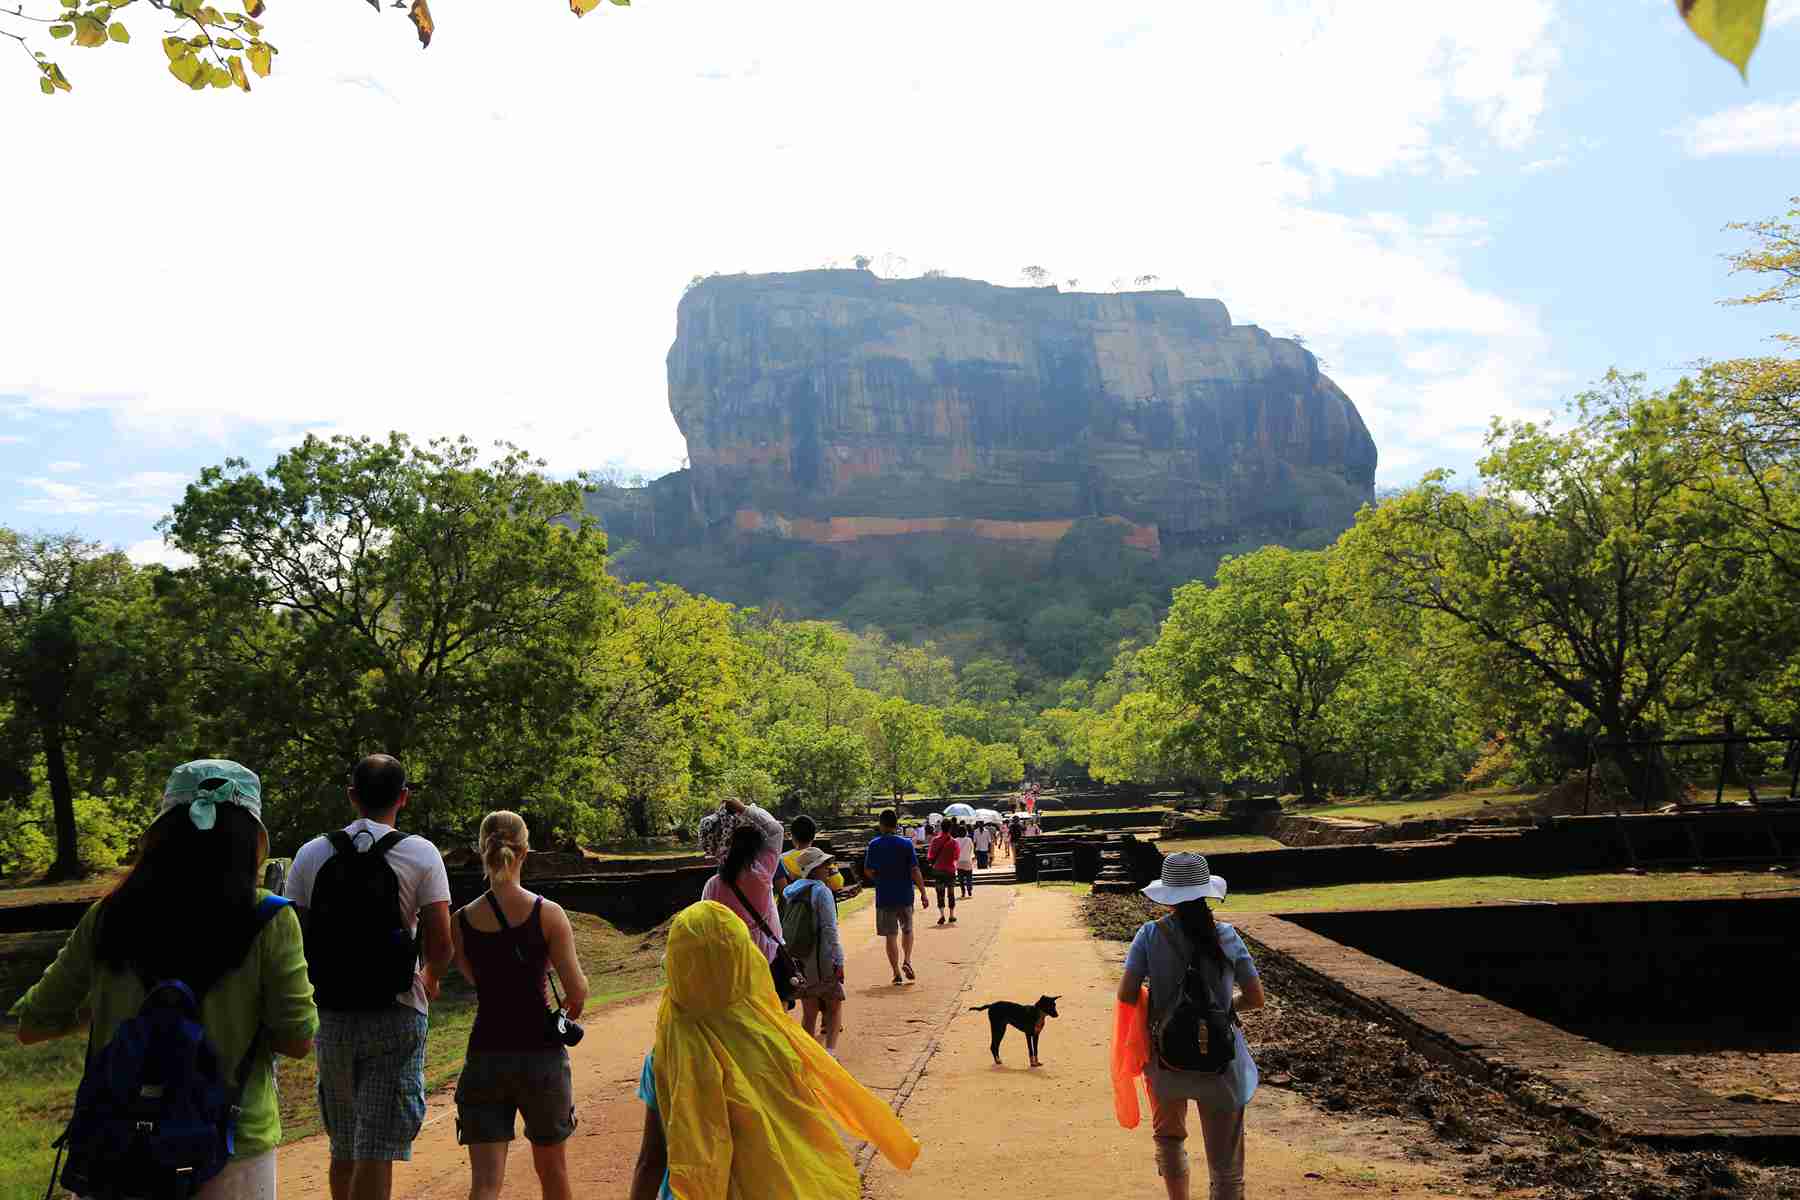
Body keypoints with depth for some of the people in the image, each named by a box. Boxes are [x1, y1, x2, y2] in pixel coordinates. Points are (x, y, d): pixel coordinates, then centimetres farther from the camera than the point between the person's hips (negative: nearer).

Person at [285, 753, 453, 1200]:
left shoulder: (312, 854, 3)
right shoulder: (421, 854, -6)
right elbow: (441, 946, -11)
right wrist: (430, 981, 11)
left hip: (332, 1016, 4)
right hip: (396, 1015, -3)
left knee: (343, 1150, 19)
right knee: (376, 1153, -1)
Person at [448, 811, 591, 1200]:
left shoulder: (462, 922, -3)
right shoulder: (548, 913, -10)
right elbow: (577, 990, -9)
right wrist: (571, 1008, 11)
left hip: (485, 1054, 1)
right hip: (541, 1052, -1)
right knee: (552, 1168, 20)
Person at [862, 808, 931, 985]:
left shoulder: (874, 845, -4)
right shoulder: (907, 844, -7)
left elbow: (868, 871, 1)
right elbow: (915, 871, -9)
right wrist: (923, 893, -2)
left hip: (884, 897, 0)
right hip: (905, 896, 0)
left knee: (891, 935, 7)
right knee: (907, 930, 20)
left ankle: (896, 973, 6)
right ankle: (907, 960, 2)